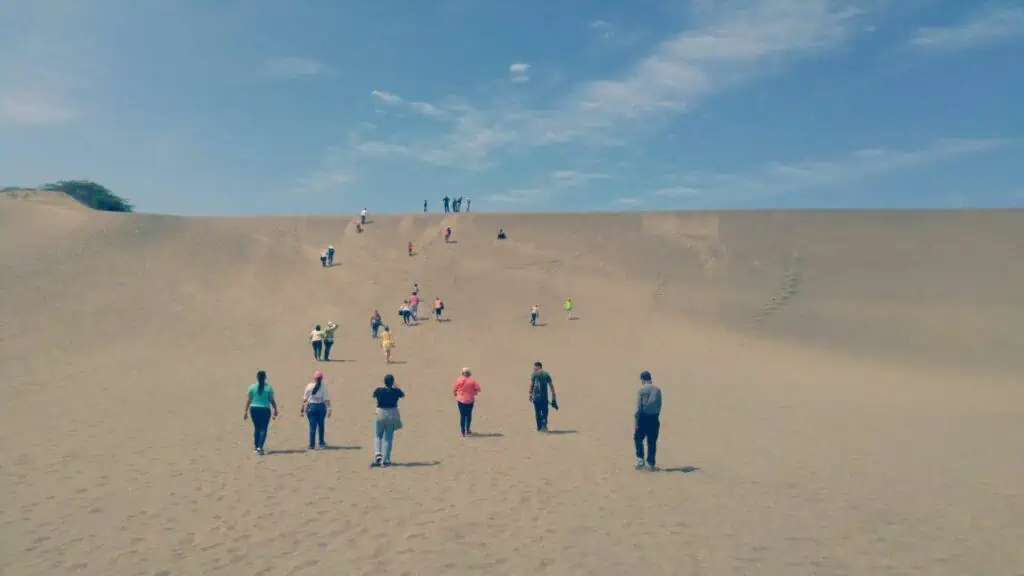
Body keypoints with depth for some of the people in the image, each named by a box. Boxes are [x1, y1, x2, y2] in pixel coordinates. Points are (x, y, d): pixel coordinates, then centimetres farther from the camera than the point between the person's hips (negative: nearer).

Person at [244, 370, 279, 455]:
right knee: (263, 429, 1)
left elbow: (248, 400, 1)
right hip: (265, 410, -2)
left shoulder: (252, 387, 0)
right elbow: (272, 400, -4)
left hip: (254, 409, 3)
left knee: (256, 428, 16)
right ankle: (260, 447, -14)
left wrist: (246, 411, 7)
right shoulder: (269, 387, -5)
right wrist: (275, 410, 7)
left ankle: (256, 447, 26)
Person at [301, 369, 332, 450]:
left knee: (312, 426, 5)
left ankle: (312, 445, 6)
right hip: (321, 406, 1)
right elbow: (327, 399, -9)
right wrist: (329, 408, -6)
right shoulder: (324, 386, -6)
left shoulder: (309, 386, -6)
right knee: (321, 425, 16)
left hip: (311, 406, -1)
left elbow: (305, 399, -2)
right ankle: (321, 443, 27)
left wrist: (302, 408, 6)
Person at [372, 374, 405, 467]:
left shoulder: (379, 390, -9)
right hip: (392, 415, 0)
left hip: (380, 414, 0)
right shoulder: (396, 390, -7)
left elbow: (373, 395, 14)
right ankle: (385, 460, 5)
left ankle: (377, 453, -7)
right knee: (388, 438, 7)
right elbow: (403, 395, 15)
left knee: (378, 436, 15)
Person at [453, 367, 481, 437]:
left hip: (461, 400, 0)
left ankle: (463, 432, 8)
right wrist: (474, 392, 9)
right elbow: (478, 389, -10)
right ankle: (468, 430, 23)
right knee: (469, 415, 18)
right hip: (470, 400, 0)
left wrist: (455, 395, 16)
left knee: (462, 415, 7)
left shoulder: (458, 380, -7)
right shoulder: (473, 380, -9)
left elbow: (454, 389, -4)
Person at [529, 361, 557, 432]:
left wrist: (530, 395, -4)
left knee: (537, 412, 5)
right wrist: (553, 395, 10)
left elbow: (531, 385, -8)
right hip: (545, 396, 3)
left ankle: (539, 427, 5)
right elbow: (551, 385, 8)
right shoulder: (547, 374, 10)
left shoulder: (534, 374, -1)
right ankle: (544, 422, -15)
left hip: (536, 396, -2)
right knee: (545, 411, 11)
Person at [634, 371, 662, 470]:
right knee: (652, 441, 10)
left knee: (638, 438, 13)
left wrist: (635, 422, -9)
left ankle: (640, 459, 3)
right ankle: (651, 463, 14)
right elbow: (659, 405, 8)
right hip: (654, 418, 4)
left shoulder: (642, 390, -9)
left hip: (644, 417, -4)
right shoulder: (658, 390, 3)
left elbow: (639, 408, -12)